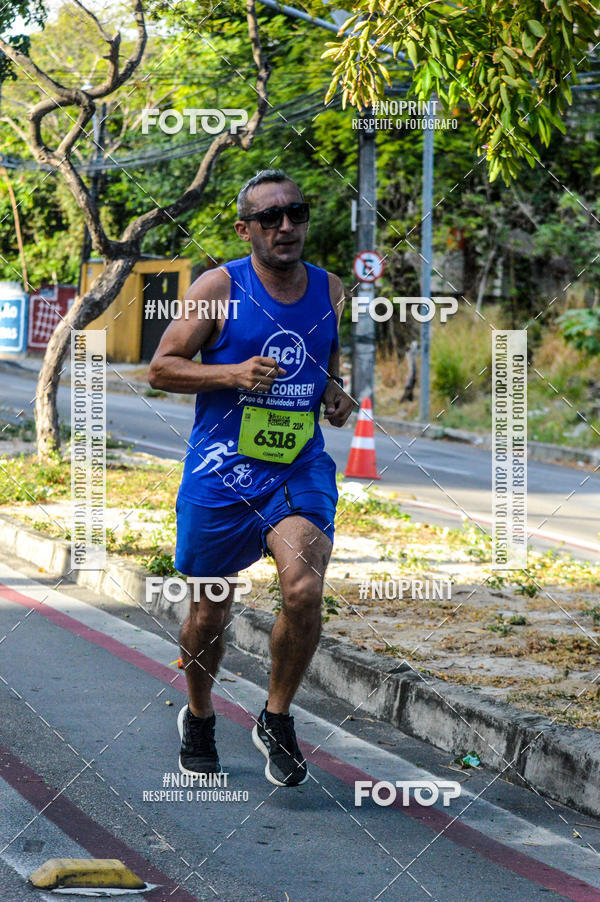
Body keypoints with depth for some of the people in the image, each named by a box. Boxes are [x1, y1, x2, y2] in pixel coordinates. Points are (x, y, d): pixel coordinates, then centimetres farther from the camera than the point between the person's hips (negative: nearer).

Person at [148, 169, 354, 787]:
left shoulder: (332, 291, 5)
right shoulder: (220, 287, -6)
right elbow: (160, 368, -3)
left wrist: (338, 391, -1)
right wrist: (232, 373, -17)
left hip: (300, 469, 2)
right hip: (220, 472, -2)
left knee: (304, 592, -20)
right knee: (210, 613, 8)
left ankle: (276, 720, 2)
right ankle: (198, 719, 36)